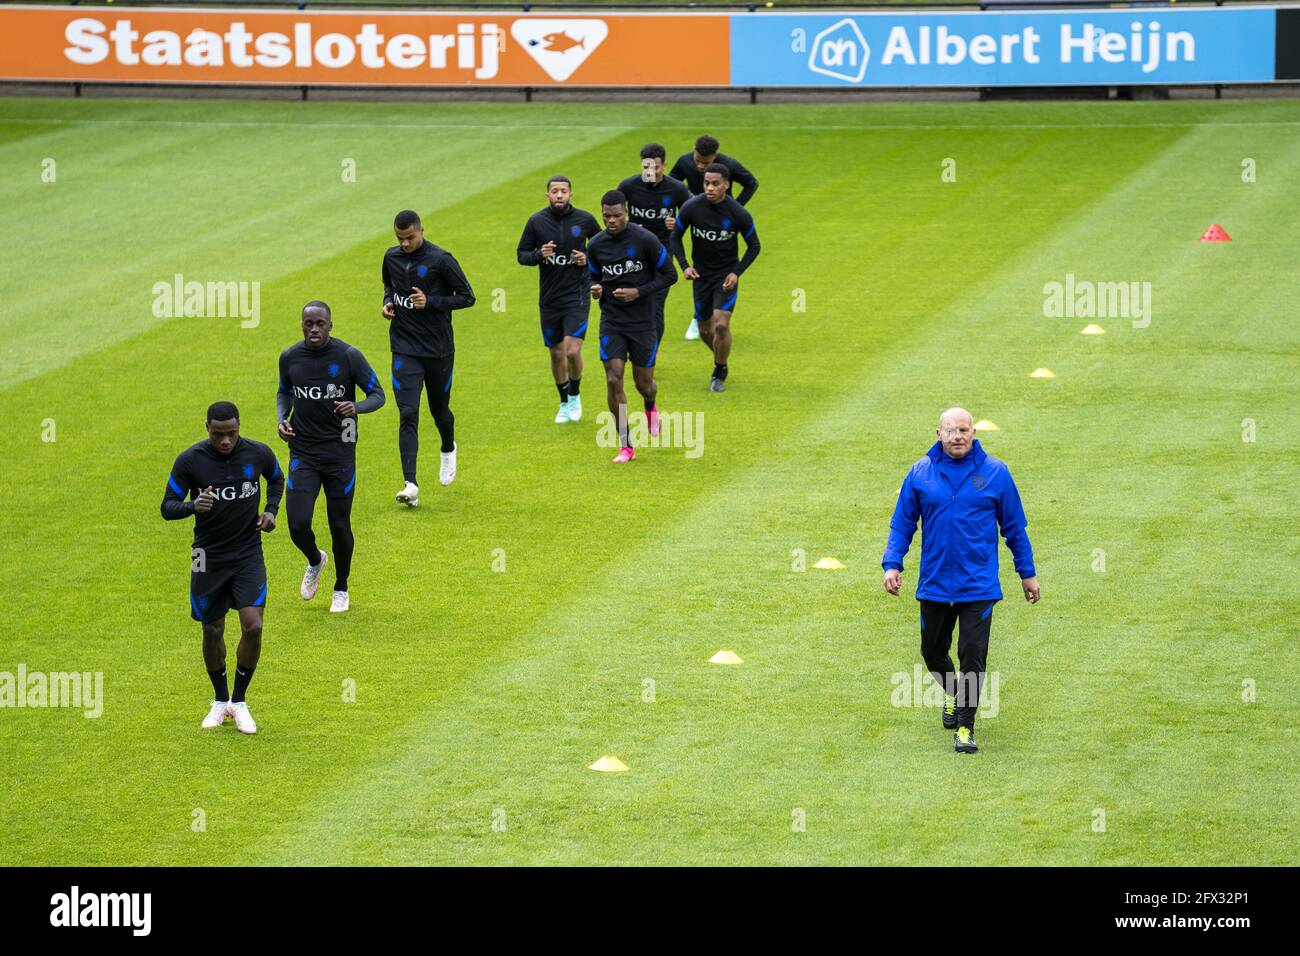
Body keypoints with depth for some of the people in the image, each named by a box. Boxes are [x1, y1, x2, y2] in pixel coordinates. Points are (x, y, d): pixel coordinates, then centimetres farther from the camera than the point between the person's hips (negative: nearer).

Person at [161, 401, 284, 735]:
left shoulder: (258, 453, -8)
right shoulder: (190, 460, -14)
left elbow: (276, 479, 16)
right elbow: (168, 507, -8)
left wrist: (271, 509, -2)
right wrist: (193, 506, -29)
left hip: (248, 554, 0)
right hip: (209, 557, 0)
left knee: (253, 626, -13)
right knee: (212, 631, 9)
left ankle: (239, 702, 6)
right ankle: (220, 702, 31)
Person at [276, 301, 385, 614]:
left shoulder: (349, 357, -10)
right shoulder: (289, 357, -1)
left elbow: (378, 395, -4)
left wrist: (356, 408, -25)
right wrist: (282, 419, -2)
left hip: (340, 453, -2)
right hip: (302, 452, 2)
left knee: (340, 526, 4)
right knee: (297, 525, -9)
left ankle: (341, 589, 28)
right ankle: (315, 561, 26)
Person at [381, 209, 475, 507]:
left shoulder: (440, 260, -12)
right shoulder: (392, 257, 3)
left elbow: (467, 297, -7)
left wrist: (430, 302, -19)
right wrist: (388, 301, 2)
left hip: (439, 348, -2)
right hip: (405, 348, 2)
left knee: (439, 409, 15)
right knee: (407, 414, -11)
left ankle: (448, 450, 50)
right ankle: (411, 485, -18)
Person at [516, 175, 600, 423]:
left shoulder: (585, 219, -4)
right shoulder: (536, 222, -3)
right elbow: (521, 254, 5)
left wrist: (588, 259, -8)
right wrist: (539, 255, -16)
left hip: (576, 295, -2)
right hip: (549, 298, 2)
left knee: (572, 351, -15)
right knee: (556, 354, 11)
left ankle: (575, 394, 13)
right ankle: (564, 403, 30)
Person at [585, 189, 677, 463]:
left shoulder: (645, 240, -12)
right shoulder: (596, 245, 0)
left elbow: (669, 275, -5)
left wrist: (639, 292, -17)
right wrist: (595, 288, -7)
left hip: (642, 321, -2)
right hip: (611, 321, 2)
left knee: (643, 383, 5)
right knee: (613, 380, -10)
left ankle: (650, 409, 45)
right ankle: (625, 446, -2)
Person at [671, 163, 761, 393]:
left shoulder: (739, 214, -15)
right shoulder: (691, 208, -12)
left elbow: (754, 246, -1)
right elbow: (676, 237, 3)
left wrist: (737, 272, -12)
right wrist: (685, 266, -10)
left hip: (726, 275, -3)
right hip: (701, 274, 3)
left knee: (721, 325, -17)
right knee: (705, 331, 9)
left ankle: (720, 372, 5)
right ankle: (721, 360, 40)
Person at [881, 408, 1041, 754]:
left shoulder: (995, 473, -1)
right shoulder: (920, 473, 1)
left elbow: (1014, 527, 7)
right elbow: (902, 524, 7)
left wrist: (1027, 573, 9)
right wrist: (892, 564, -6)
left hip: (979, 586, -2)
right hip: (934, 584, 2)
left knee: (973, 656, -6)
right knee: (933, 652, 13)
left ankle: (965, 727, 2)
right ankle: (952, 693, 43)